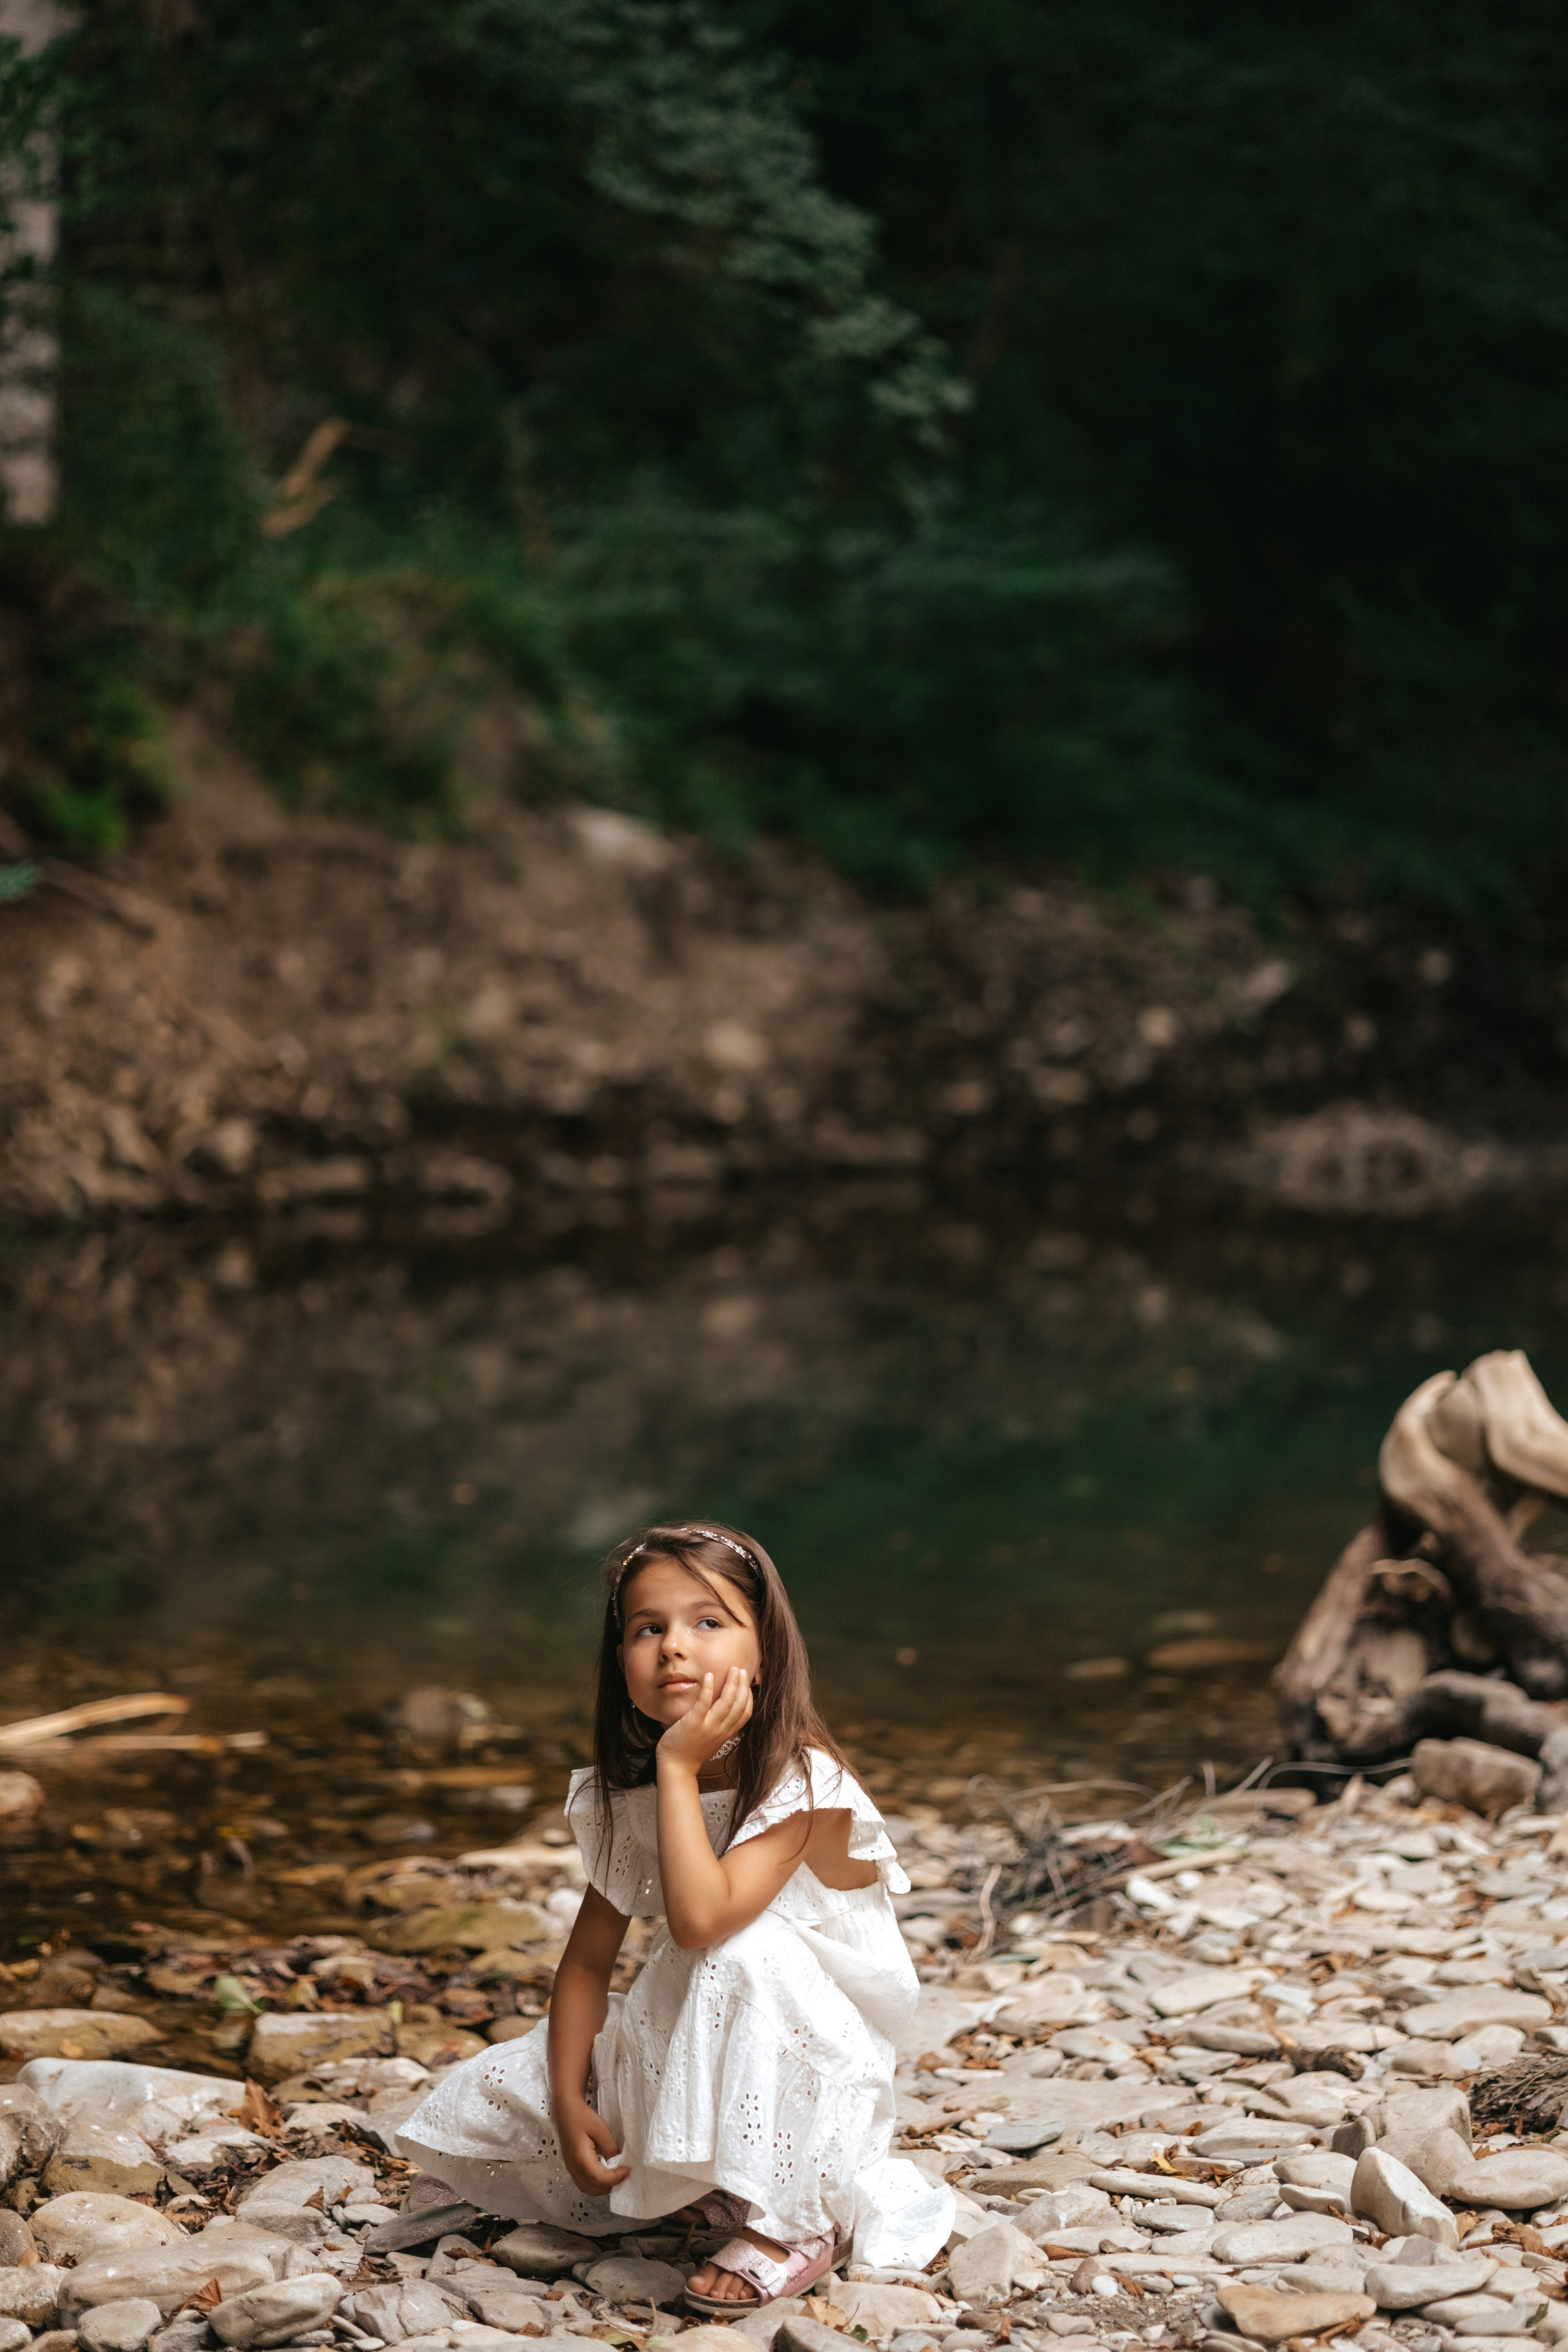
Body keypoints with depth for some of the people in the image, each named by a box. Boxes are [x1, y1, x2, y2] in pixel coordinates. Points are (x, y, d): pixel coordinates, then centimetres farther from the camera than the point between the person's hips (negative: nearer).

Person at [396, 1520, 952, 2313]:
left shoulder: (803, 1781, -23)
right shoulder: (626, 1798, -3)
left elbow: (700, 1920, -37)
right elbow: (588, 1960, 1)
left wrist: (679, 1766, -30)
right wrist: (569, 2102, -12)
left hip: (807, 2074, -6)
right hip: (676, 2060, 6)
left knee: (747, 1949, -38)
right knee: (466, 2111, -5)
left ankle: (796, 2223, -21)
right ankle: (705, 2190, 7)